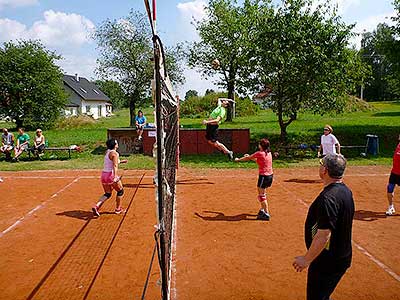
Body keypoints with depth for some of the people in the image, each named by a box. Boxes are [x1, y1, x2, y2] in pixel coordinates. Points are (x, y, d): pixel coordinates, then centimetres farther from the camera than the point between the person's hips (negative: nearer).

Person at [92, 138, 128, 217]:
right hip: (111, 175, -8)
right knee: (120, 191, 14)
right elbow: (115, 166, -25)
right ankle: (118, 209, 22)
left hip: (103, 174, 8)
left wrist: (120, 161, 32)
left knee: (107, 194, 16)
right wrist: (115, 177, -32)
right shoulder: (115, 153, -13)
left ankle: (96, 206, -4)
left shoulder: (107, 152, 12)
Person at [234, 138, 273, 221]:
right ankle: (262, 210, 32)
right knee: (262, 193, 21)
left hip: (264, 176, -8)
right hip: (270, 175, 8)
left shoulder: (259, 153, -15)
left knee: (262, 195, -1)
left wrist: (238, 159, 12)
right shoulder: (268, 153, 8)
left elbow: (247, 158, -2)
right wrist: (250, 157, 23)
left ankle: (266, 214, 0)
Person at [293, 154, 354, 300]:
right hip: (342, 259, 9)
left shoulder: (328, 198, -28)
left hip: (327, 263, -9)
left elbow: (323, 235, -28)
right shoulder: (346, 191, 3)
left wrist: (306, 259, -18)